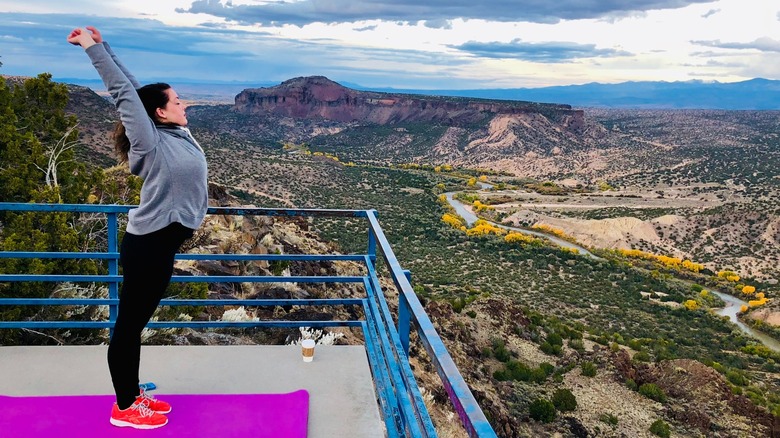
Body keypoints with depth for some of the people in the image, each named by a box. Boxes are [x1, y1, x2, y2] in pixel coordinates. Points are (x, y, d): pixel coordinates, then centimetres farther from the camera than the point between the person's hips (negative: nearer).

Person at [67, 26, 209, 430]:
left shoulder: (178, 135, 7)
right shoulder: (151, 143, -14)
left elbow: (137, 87, 11)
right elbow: (124, 92, -15)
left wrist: (103, 47, 15)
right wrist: (94, 49, -8)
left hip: (161, 244, 9)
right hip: (147, 245, -9)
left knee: (137, 324, 18)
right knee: (128, 324, 4)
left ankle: (133, 395, 30)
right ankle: (124, 408, 16)